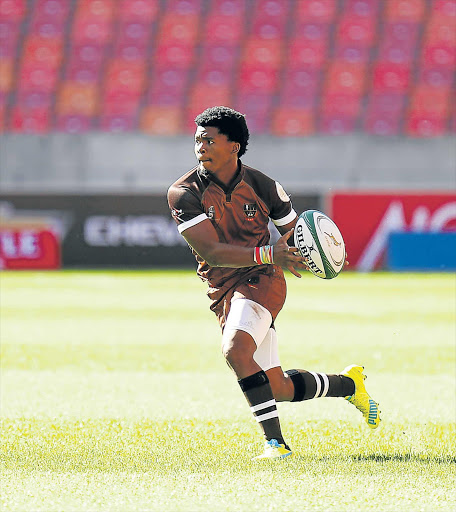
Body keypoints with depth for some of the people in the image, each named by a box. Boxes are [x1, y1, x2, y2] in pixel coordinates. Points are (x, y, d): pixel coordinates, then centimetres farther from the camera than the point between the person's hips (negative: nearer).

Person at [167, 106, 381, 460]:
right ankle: (349, 384, 33)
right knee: (279, 388, 6)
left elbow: (293, 226, 12)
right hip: (223, 291, 3)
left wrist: (290, 246, -14)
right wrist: (266, 254, -32)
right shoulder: (184, 193, -10)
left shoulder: (262, 187, -4)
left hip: (262, 280, -3)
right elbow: (210, 251, -19)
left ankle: (275, 441, -26)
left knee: (235, 350, -31)